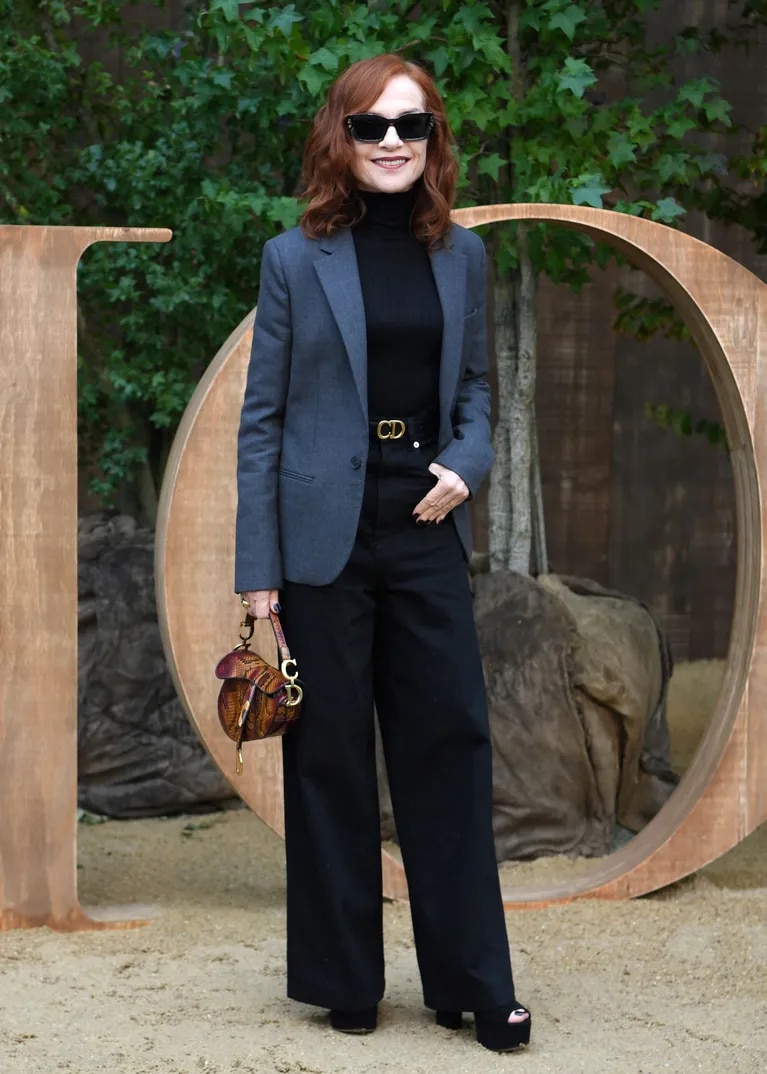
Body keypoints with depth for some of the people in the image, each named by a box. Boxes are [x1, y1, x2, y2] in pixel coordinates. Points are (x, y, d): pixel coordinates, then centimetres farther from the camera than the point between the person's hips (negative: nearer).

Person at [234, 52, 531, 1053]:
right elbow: (261, 417, -2)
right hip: (325, 541, -3)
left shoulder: (461, 255, 7)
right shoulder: (296, 259, -2)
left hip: (426, 534, 3)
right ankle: (344, 979, 17)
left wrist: (467, 463, -7)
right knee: (330, 756, 5)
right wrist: (257, 570, -6)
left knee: (452, 744, 3)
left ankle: (474, 982, 12)